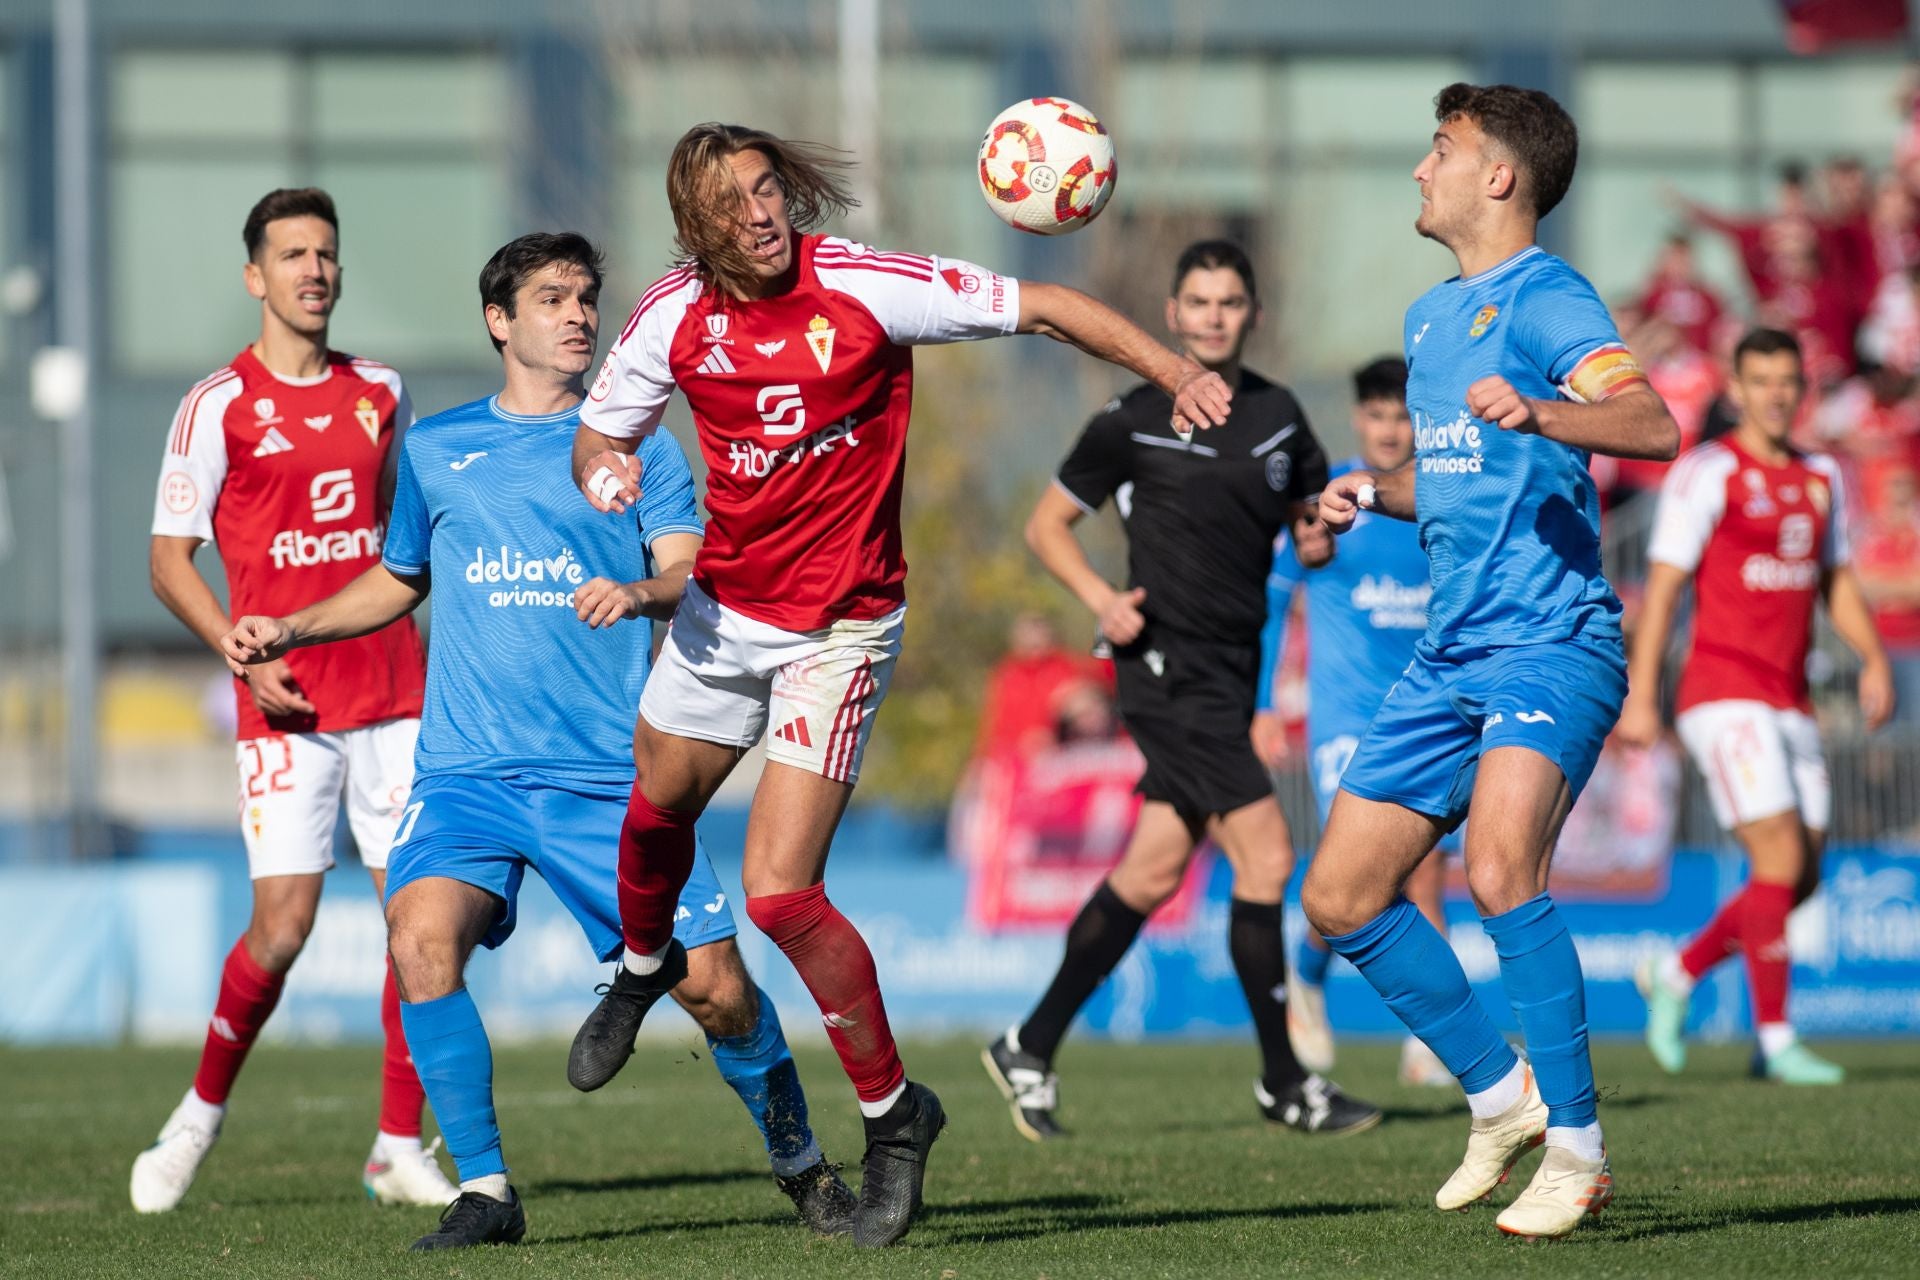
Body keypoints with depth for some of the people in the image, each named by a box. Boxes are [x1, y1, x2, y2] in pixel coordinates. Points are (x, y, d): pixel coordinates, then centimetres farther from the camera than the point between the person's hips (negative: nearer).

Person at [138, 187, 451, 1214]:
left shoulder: (380, 393, 12)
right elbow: (168, 558, 0)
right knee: (282, 925, -10)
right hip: (285, 705, -4)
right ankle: (202, 1110, 14)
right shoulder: (218, 406, -2)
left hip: (392, 694, 4)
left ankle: (399, 1149, 5)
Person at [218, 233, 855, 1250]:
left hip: (611, 775, -1)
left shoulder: (638, 447, 8)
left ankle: (799, 1162, 23)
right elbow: (399, 580, 29)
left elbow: (691, 575, -5)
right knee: (420, 937, -26)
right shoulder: (434, 449, 14)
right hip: (467, 773, 1)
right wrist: (290, 629, 17)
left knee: (714, 984, -6)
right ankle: (484, 1192, -14)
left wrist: (639, 594, -27)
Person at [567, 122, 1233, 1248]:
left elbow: (1039, 308, -14)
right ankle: (644, 967, 62)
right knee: (658, 807, 26)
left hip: (839, 628, -5)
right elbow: (598, 434, 8)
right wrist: (604, 471, -17)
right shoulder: (674, 318, -7)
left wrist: (1174, 371, -24)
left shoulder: (862, 287, -19)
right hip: (723, 608, 5)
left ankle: (894, 1113, 4)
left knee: (778, 890, -14)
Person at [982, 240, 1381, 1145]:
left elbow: (1313, 528, 20)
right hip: (1168, 663, -6)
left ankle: (1031, 1048, 21)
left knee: (1153, 873, 9)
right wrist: (1101, 598, -12)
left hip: (1233, 667, 6)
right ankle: (1284, 1083, -6)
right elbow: (1047, 524, 4)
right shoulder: (1133, 421, -4)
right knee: (1265, 856, -13)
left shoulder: (1278, 415, 11)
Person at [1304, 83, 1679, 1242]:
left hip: (1551, 642, -9)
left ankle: (1577, 1149, -21)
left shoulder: (1543, 298, -8)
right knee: (1341, 899, 7)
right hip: (1454, 657, 9)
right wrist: (1376, 491, 14)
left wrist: (1537, 413, -41)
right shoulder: (1433, 318, 19)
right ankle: (1501, 1095, 21)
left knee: (1500, 866, -29)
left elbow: (1652, 425, -24)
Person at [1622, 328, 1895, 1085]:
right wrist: (1640, 696, -12)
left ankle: (1676, 977, 25)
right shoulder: (1706, 474, -6)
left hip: (1791, 703, 7)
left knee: (1801, 877, 6)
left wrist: (1874, 659, 6)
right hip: (1725, 696, -7)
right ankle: (1776, 1042, -7)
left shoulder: (1821, 479, 14)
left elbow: (1837, 581, 22)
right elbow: (1661, 586, -8)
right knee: (1780, 859, -14)